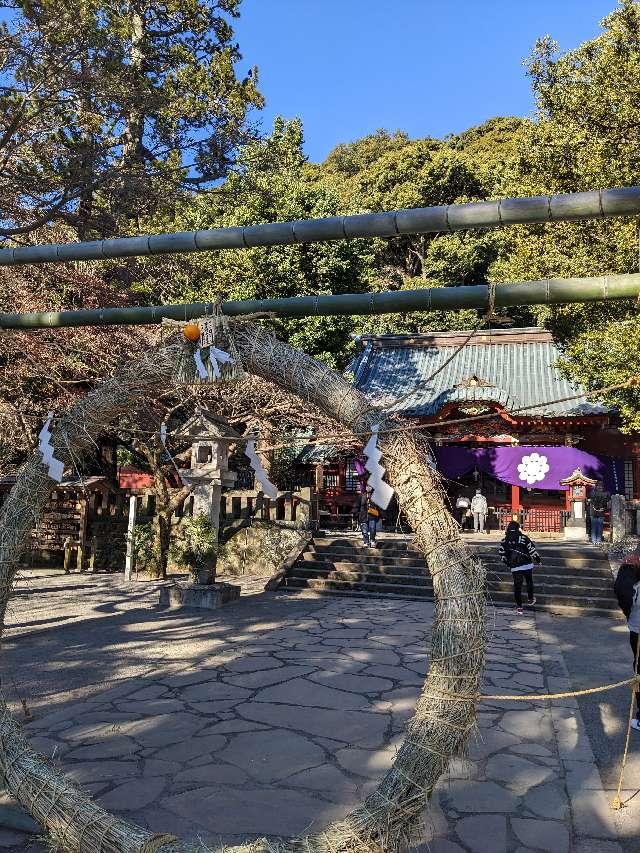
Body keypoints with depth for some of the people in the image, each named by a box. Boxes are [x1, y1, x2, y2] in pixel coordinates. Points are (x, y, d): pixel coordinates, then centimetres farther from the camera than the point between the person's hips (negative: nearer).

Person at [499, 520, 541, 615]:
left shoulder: (505, 541, 1)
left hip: (514, 568, 1)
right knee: (529, 582, 23)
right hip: (527, 565, 0)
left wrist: (507, 563, 20)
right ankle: (530, 599, 38)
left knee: (517, 586, 5)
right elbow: (532, 550, -4)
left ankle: (519, 607, 0)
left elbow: (501, 553, 5)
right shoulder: (524, 538, -5)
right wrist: (538, 560, 9)